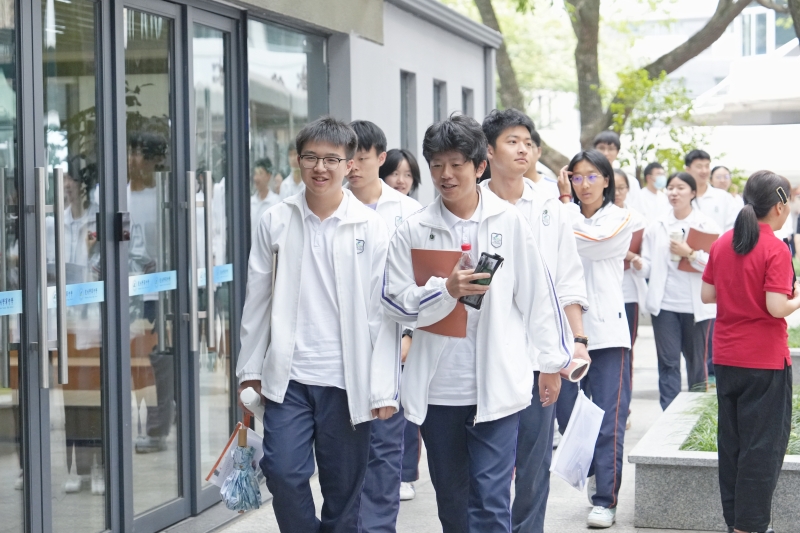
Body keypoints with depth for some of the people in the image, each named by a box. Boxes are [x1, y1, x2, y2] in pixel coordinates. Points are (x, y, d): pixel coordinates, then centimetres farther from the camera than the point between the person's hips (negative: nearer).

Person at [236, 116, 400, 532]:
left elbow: (383, 311, -3)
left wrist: (383, 387, -6)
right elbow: (257, 298, 8)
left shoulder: (371, 228, -2)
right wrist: (250, 367, 8)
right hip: (288, 376, 1)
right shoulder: (276, 221, 3)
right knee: (284, 473, -7)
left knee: (344, 486, 6)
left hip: (347, 379, -1)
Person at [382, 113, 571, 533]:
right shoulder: (414, 230, 2)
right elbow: (395, 302, -2)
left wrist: (552, 361, 6)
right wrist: (447, 290, -18)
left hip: (496, 385, -2)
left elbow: (537, 294, 4)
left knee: (490, 499, -6)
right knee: (451, 499, 15)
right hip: (437, 387, 2)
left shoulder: (509, 222, 0)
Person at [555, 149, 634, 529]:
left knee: (608, 419, -4)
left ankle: (605, 498, 2)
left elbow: (586, 242, -15)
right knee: (565, 412, 6)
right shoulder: (564, 217, 11)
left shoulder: (620, 220, 2)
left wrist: (565, 203, -9)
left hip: (606, 330, -3)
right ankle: (594, 470, 31)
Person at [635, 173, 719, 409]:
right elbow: (647, 267, 4)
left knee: (697, 361, 7)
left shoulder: (708, 226, 1)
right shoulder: (656, 228, 9)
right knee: (668, 363, -3)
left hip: (697, 305, -2)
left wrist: (689, 253, -17)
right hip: (665, 304, 2)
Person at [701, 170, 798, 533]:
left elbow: (707, 295, 6)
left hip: (725, 357, 6)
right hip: (765, 360, -6)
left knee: (731, 441, 15)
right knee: (764, 445, 3)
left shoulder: (723, 243, 3)